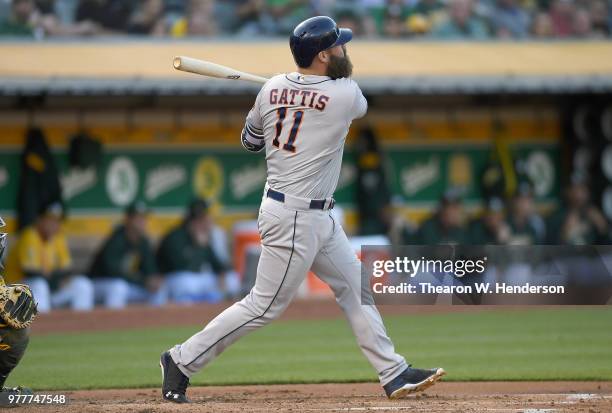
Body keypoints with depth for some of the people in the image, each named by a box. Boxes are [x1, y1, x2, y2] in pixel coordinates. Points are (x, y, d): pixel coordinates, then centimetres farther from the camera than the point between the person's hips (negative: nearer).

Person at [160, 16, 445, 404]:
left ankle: (394, 375, 18)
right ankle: (182, 360, 5)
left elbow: (250, 141, 15)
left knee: (356, 288, 14)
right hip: (294, 218, -9)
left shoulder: (271, 88, 0)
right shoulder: (346, 96, -17)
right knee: (265, 305, -1)